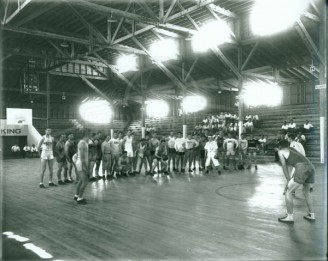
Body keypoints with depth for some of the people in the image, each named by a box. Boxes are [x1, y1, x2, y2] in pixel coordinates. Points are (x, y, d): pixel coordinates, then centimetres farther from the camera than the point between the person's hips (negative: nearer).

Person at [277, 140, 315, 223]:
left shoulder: (280, 151, 13)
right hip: (311, 167, 8)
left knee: (288, 192, 4)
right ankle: (311, 215, 32)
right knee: (306, 191, 28)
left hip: (302, 169, -7)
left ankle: (290, 217, 8)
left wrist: (288, 180, 13)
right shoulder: (292, 149, 31)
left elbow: (284, 166, 10)